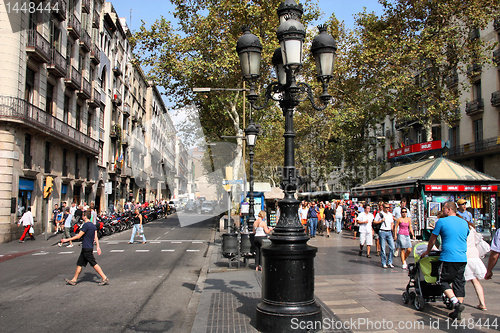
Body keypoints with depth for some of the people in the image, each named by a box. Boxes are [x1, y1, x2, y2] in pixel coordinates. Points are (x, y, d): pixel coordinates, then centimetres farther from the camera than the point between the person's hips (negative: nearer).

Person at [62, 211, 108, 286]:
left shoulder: (86, 225, -15)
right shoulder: (93, 225, 11)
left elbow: (78, 236, -15)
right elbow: (96, 237, 10)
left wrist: (67, 240, -8)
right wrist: (98, 247, 10)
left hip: (86, 249, -9)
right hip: (89, 248, 9)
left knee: (94, 264, -7)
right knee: (79, 264, 15)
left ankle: (105, 278, -7)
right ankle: (74, 280, 22)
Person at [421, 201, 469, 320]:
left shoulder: (442, 221, -4)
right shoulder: (464, 223, 12)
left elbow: (432, 239, 5)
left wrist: (427, 251, 20)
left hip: (448, 258, -5)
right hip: (462, 258, 6)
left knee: (444, 281, 6)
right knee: (459, 283, 9)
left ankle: (456, 302, -15)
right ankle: (458, 313, 11)